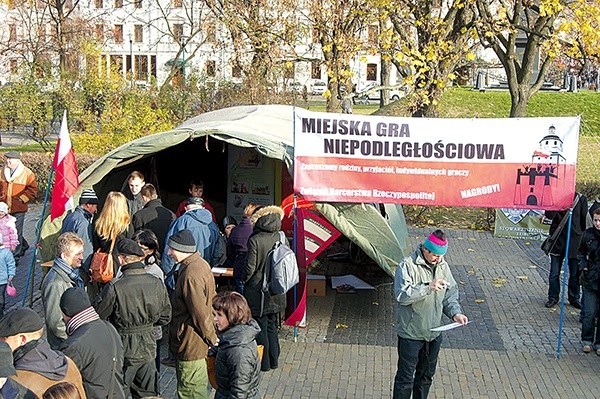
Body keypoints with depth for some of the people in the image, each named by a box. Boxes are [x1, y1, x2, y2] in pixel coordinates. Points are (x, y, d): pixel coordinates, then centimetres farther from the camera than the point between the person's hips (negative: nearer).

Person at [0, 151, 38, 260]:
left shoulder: (27, 173, -6)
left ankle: (15, 257, 7)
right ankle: (24, 246, 36)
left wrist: (21, 199, -9)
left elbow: (32, 189, -5)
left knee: (16, 232, -2)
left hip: (18, 209, -5)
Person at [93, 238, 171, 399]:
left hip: (124, 351, -4)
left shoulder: (114, 287, -21)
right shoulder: (157, 284, -7)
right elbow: (165, 317, 3)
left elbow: (97, 316, -10)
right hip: (148, 349, 4)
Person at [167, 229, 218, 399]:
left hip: (191, 344, -10)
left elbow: (200, 312, -23)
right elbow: (211, 301, 15)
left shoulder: (190, 275, -26)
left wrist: (212, 338, -12)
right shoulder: (201, 264, 7)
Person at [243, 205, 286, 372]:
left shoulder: (255, 240, -19)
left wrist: (245, 281, 3)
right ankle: (274, 360, 26)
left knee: (260, 327, 7)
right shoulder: (281, 238, -4)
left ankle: (264, 363, 15)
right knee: (272, 326, 19)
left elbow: (250, 267, -16)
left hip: (258, 291, -5)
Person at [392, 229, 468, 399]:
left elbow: (450, 294, 8)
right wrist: (428, 287, -35)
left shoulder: (443, 266, 1)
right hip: (410, 333, -6)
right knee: (405, 378, 4)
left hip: (434, 333, 6)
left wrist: (455, 313, -9)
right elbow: (402, 295, -28)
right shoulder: (407, 265, -19)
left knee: (426, 375, 21)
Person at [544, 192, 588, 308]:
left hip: (574, 239, 0)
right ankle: (553, 297, 21)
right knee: (554, 272, 6)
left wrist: (583, 236, 1)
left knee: (575, 273, 8)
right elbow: (550, 215, -14)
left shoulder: (581, 199, -1)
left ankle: (574, 298, 23)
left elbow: (585, 219, 5)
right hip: (558, 239, 0)